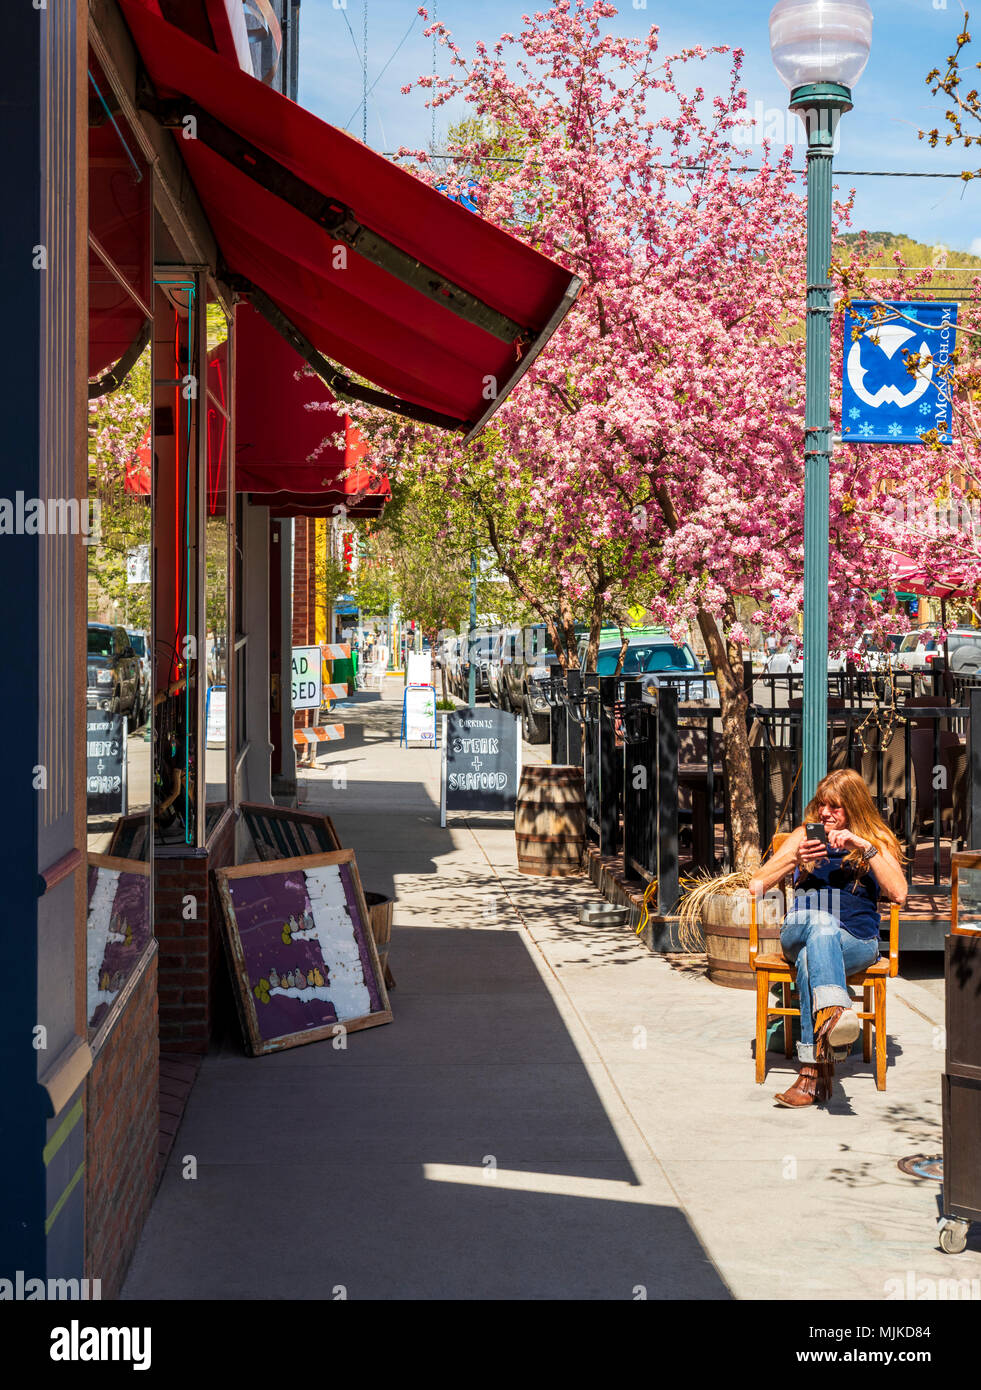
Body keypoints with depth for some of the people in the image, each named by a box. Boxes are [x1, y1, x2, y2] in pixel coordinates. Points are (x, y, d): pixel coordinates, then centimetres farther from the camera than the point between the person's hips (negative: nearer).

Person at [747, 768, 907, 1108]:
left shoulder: (877, 839, 14)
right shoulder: (805, 834, 18)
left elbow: (898, 894, -4)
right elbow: (756, 885, 9)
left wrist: (865, 847, -11)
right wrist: (795, 857, -7)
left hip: (857, 942, -1)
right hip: (798, 934, 1)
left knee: (810, 957, -38)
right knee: (820, 919, -38)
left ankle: (813, 1070, -50)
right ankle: (834, 1009, -65)